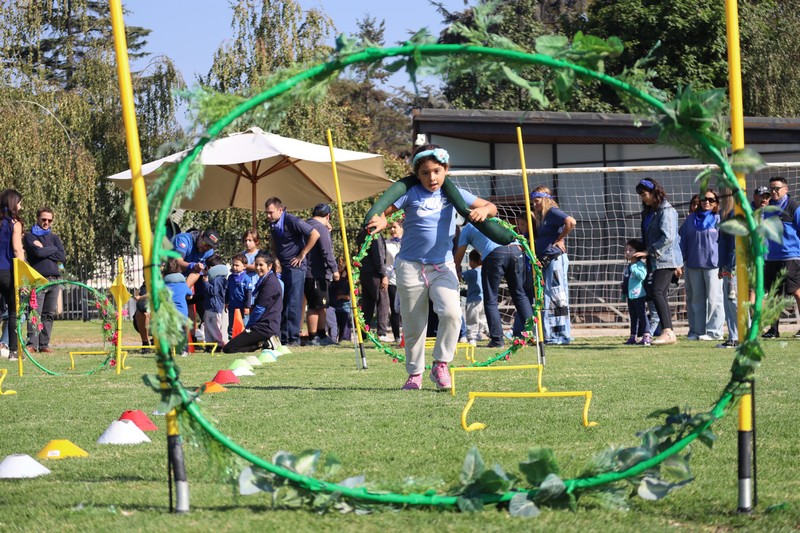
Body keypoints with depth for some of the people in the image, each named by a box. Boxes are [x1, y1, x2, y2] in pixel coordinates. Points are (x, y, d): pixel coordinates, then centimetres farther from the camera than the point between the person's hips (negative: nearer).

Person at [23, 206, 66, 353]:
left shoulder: (54, 237, 19)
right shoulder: (29, 236, 6)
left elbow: (63, 257, 5)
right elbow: (38, 252, -12)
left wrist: (44, 250, -1)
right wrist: (53, 249, 2)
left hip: (54, 280, 4)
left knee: (49, 314, 3)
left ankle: (44, 344, 6)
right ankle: (32, 344, -15)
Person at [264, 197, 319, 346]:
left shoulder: (292, 222, -15)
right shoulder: (273, 224, 9)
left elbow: (315, 234, -17)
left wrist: (302, 255, -13)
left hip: (295, 267, -8)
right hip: (281, 268, 8)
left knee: (293, 304, -9)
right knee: (281, 304, 8)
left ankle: (294, 338, -7)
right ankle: (282, 338, 12)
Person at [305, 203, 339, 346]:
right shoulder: (321, 228, -13)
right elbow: (326, 251, -21)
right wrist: (334, 269, -20)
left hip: (308, 274, 10)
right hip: (317, 274, -10)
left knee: (322, 307, 16)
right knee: (316, 307, -6)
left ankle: (321, 335, 22)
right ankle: (313, 338, -5)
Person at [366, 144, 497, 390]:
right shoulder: (411, 194, -4)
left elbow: (491, 207, 6)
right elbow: (381, 212, -7)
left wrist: (483, 211, -18)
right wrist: (379, 222, -31)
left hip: (442, 267, 1)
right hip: (411, 266, -1)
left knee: (451, 312, -23)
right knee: (413, 325, 5)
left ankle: (441, 365, -6)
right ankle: (414, 373, 23)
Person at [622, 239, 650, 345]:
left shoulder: (640, 264, -10)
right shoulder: (628, 266, 17)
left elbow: (642, 275, -26)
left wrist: (633, 268, -24)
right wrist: (624, 294, 20)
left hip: (639, 295, -9)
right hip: (630, 295, 9)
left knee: (642, 315, -9)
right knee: (633, 316, 13)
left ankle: (646, 335, -10)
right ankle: (633, 336, 19)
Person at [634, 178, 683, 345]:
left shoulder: (666, 211, -11)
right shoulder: (649, 212, 19)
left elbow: (668, 237, -20)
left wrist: (649, 251, -19)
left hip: (666, 259, -10)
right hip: (655, 261, 10)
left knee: (657, 292, -22)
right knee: (659, 295, 9)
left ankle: (667, 332, -30)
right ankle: (669, 333, 13)